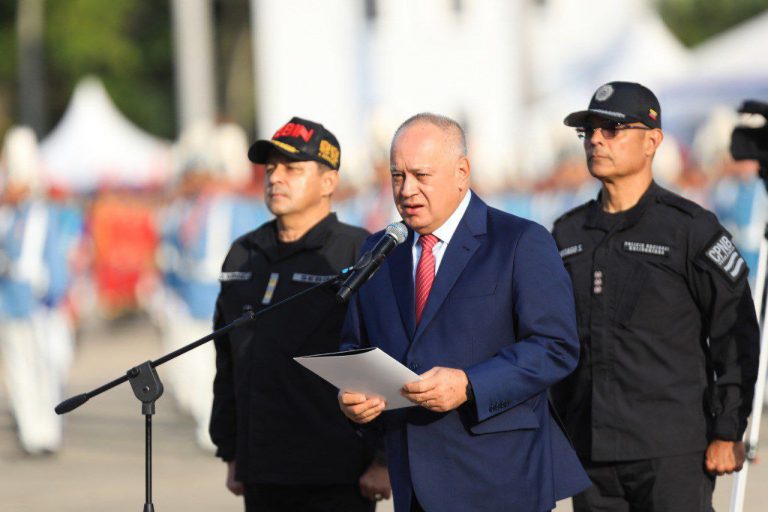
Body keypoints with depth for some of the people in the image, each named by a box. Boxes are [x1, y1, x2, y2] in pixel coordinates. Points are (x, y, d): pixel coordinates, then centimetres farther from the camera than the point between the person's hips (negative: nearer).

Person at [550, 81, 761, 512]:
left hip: (673, 456, -5)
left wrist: (729, 434, -7)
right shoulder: (569, 233, 13)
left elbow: (734, 335, -3)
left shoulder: (692, 229, -3)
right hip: (592, 454, 5)